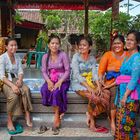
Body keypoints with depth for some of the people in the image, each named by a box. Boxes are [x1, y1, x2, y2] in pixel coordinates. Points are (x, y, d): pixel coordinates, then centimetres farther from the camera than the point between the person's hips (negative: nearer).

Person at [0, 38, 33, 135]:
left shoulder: (17, 57, 11)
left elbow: (20, 71, 8)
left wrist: (20, 80, -15)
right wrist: (12, 85, -28)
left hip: (16, 80, 5)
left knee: (26, 90, -27)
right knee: (13, 95, -33)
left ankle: (27, 115, -23)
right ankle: (9, 122, -21)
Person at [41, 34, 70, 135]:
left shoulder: (63, 55, -6)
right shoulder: (45, 57, 5)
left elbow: (67, 71, -8)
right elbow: (44, 71, 1)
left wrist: (59, 82, -21)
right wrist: (49, 81, -17)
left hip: (63, 80, -3)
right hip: (50, 80, 3)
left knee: (56, 92, -34)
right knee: (44, 90, -28)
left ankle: (56, 119, -19)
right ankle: (58, 118, -17)